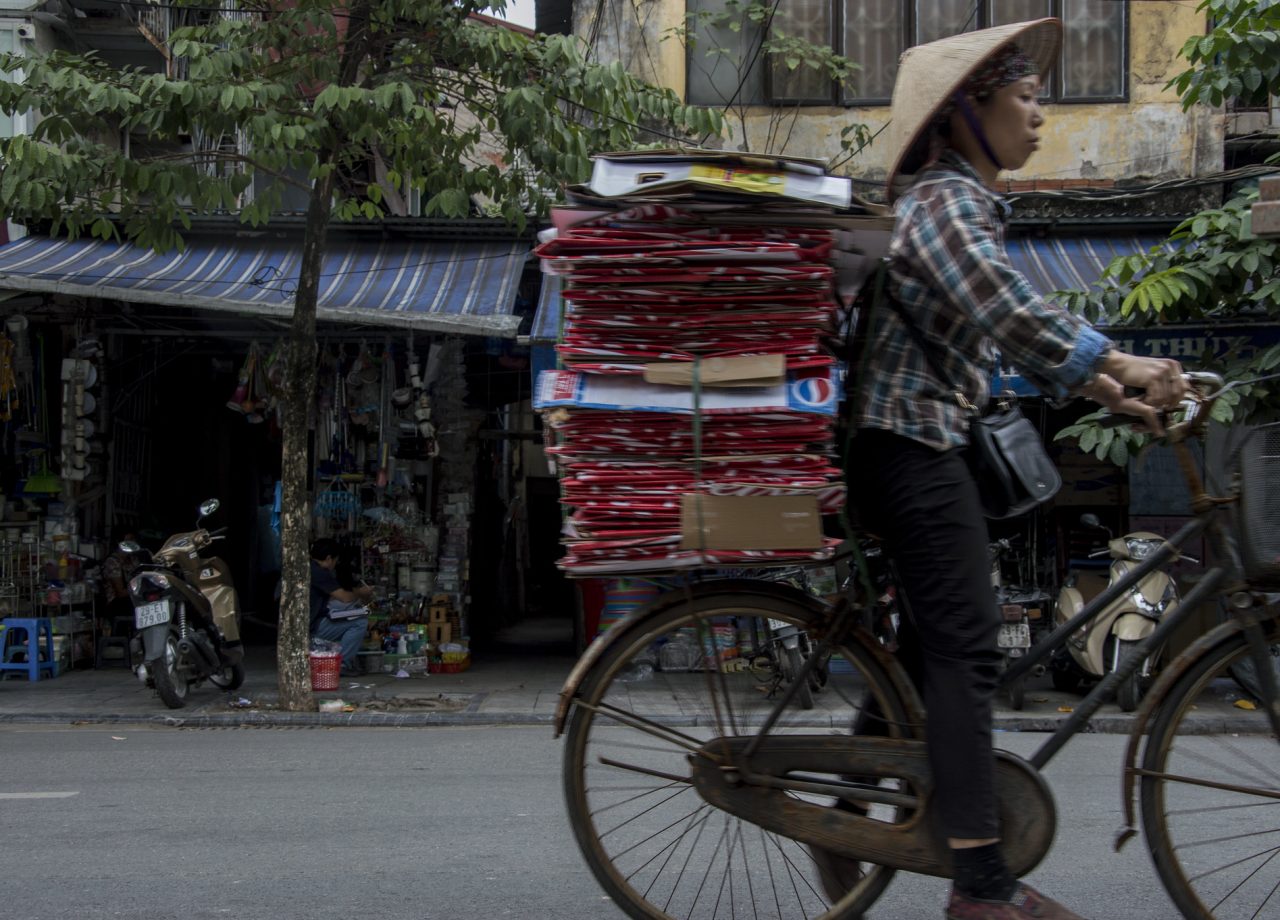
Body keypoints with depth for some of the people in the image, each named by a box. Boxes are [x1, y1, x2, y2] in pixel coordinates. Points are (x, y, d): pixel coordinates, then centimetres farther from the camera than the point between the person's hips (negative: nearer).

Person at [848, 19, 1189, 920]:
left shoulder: (968, 203, 20)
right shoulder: (946, 201, -12)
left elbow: (1012, 329, 21)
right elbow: (1011, 314, -26)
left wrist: (1098, 387, 13)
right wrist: (1121, 363, -25)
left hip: (914, 445, 11)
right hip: (914, 445, -11)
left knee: (931, 644, 15)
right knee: (966, 650, -11)